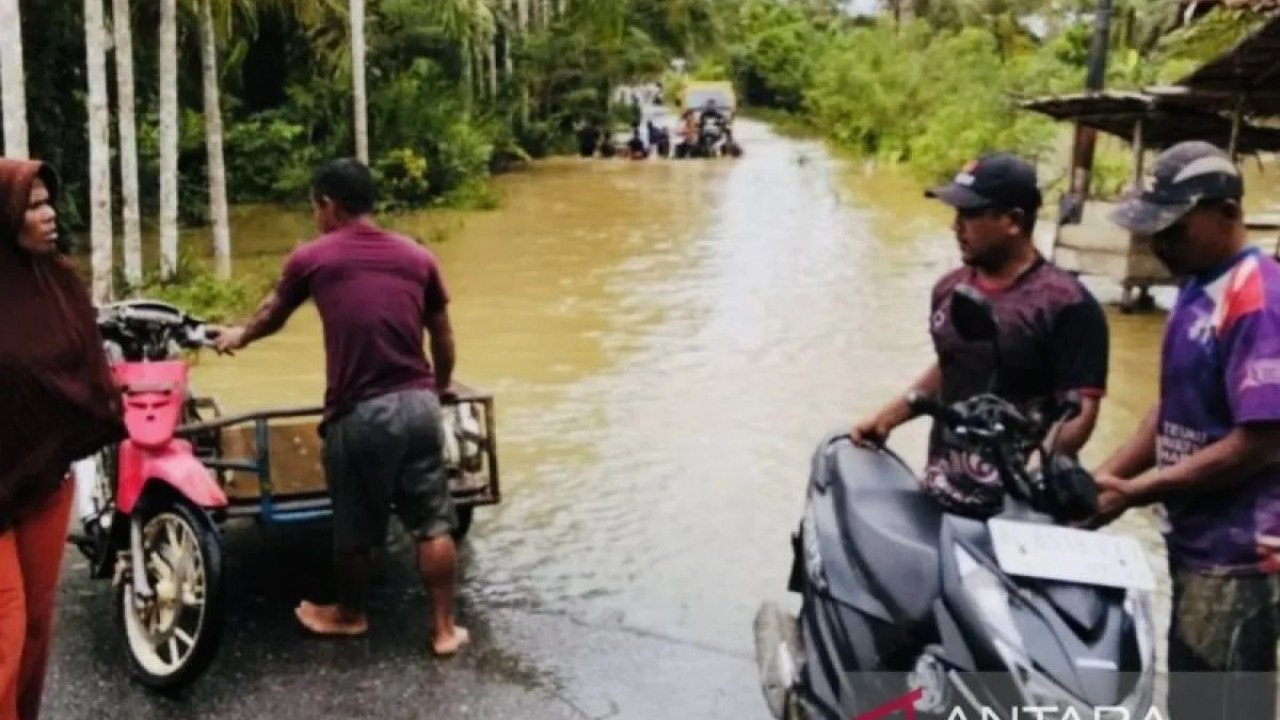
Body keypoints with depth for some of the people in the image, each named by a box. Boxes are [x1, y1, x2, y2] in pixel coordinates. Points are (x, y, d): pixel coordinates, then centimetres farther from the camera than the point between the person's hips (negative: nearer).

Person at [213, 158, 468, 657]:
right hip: (418, 403, 3)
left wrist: (239, 337, 42)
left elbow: (272, 316, 20)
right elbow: (443, 337, 15)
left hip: (358, 412, -2)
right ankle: (444, 628, 15)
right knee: (433, 524, 9)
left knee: (354, 527, 16)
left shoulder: (312, 258, 2)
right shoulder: (417, 257, 8)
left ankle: (348, 614, 35)